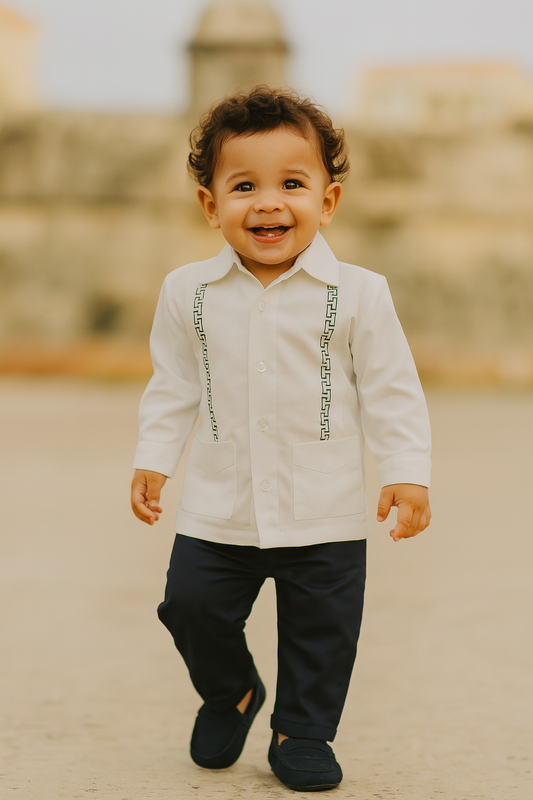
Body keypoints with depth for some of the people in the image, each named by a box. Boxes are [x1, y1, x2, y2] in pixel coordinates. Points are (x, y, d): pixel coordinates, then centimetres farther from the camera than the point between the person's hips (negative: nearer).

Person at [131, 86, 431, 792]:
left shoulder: (358, 294, -8)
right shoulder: (188, 292, -1)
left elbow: (391, 390, -4)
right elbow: (173, 386, 9)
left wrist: (407, 472, -10)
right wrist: (153, 459, 3)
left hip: (325, 511, -2)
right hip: (217, 508, 2)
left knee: (322, 625, 6)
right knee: (192, 605, 5)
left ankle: (303, 731, 28)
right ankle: (230, 692, 35)